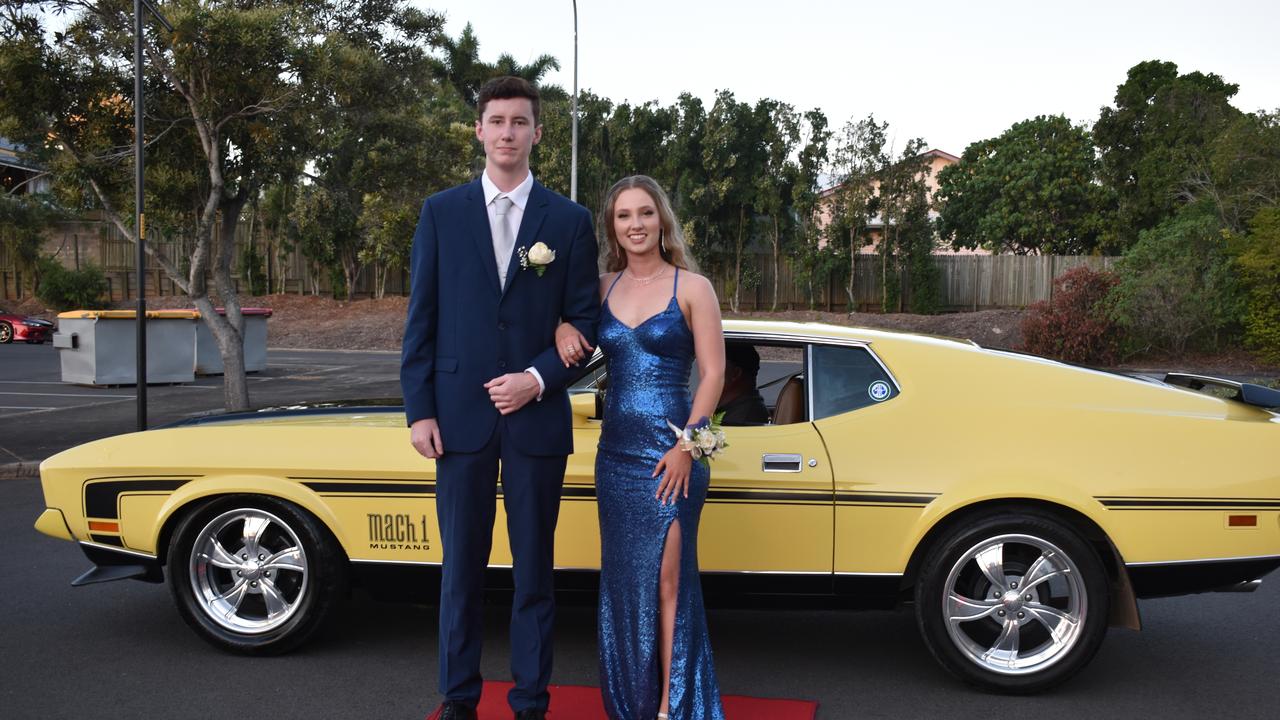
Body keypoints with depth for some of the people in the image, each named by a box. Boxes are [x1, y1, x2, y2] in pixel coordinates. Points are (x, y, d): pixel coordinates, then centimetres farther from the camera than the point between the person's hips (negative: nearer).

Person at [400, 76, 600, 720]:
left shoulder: (570, 221, 4)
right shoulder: (441, 212, 6)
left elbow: (586, 321, 3)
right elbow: (421, 319, 3)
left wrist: (539, 379, -12)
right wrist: (418, 410, -3)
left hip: (536, 418, 0)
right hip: (460, 417, 1)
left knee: (533, 568, 7)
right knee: (462, 566, 8)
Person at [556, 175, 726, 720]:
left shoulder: (691, 287, -3)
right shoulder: (603, 287, 8)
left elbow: (713, 373, -6)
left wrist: (686, 446, -14)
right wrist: (561, 330, -3)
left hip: (671, 450, -4)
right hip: (615, 450, 5)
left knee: (668, 579, -2)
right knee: (622, 578, 10)